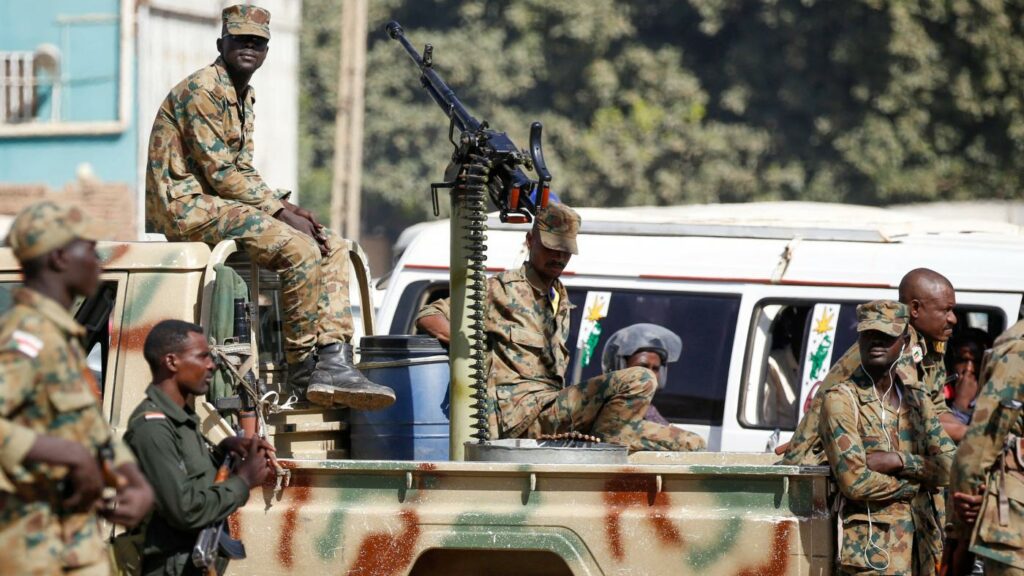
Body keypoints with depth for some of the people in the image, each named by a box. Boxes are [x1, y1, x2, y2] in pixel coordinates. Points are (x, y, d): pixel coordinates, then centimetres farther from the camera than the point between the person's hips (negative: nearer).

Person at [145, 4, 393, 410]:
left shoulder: (245, 97, 18)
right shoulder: (202, 89, -13)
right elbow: (220, 173, -18)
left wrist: (287, 208, 0)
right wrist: (282, 212, -16)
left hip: (222, 202, 10)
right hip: (188, 205, -10)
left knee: (333, 247, 0)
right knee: (300, 249, -26)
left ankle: (333, 362, -12)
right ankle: (302, 366, -14)